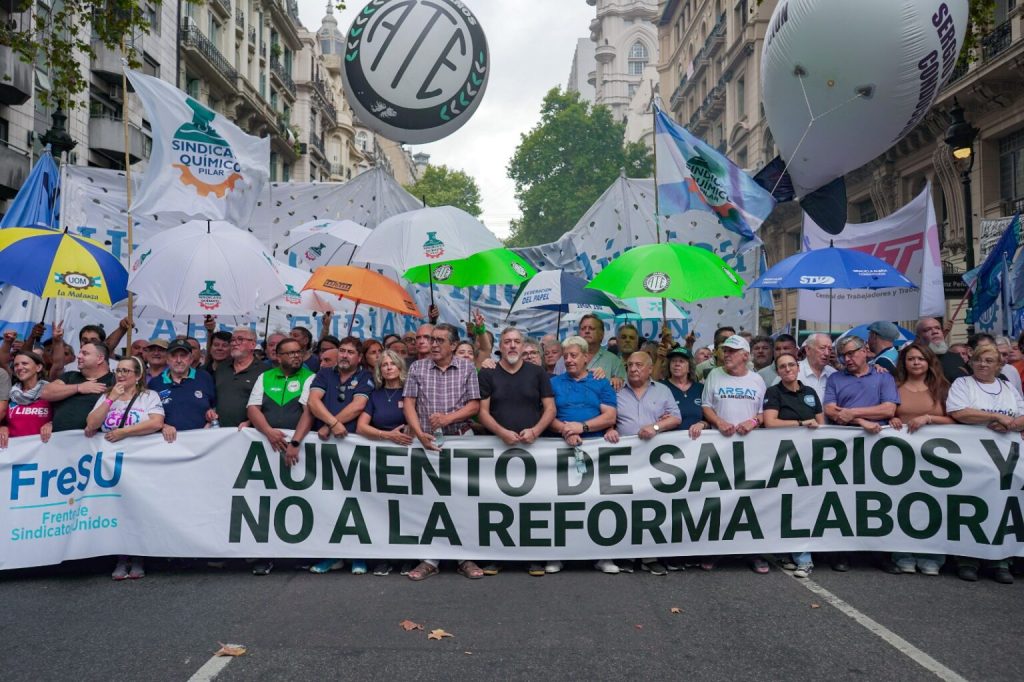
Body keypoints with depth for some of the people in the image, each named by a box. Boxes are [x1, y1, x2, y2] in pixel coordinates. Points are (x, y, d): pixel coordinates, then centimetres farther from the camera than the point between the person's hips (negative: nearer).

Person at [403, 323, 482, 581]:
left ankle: (465, 558, 10)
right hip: (427, 442, 1)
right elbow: (408, 403, 2)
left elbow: (474, 405, 1)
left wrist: (449, 417, -15)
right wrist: (419, 433, -12)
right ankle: (430, 559, 10)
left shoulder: (467, 368, 5)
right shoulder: (418, 368, 8)